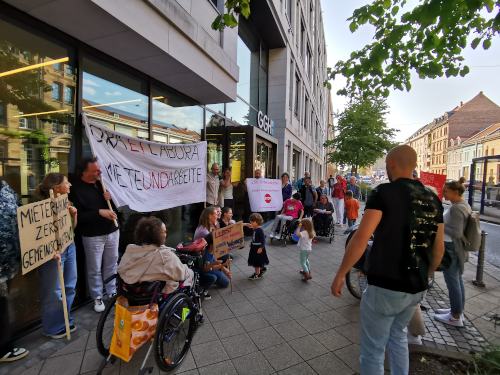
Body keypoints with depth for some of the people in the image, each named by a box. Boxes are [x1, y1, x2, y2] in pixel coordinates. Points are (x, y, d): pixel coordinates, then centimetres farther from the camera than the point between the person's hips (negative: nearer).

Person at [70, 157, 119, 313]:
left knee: (111, 265, 15)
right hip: (93, 236, -4)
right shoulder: (77, 189, -10)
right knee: (95, 269, 9)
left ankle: (112, 293, 32)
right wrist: (99, 212, -25)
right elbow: (78, 216, -16)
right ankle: (97, 298, 27)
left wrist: (111, 198, -10)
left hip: (112, 231, 5)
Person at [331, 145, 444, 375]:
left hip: (385, 287, -7)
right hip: (417, 288, 7)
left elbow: (361, 238, -24)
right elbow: (438, 249, 10)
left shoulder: (384, 192, -15)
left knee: (373, 350, 12)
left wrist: (340, 275, -15)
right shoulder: (433, 200, 4)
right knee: (397, 335, 31)